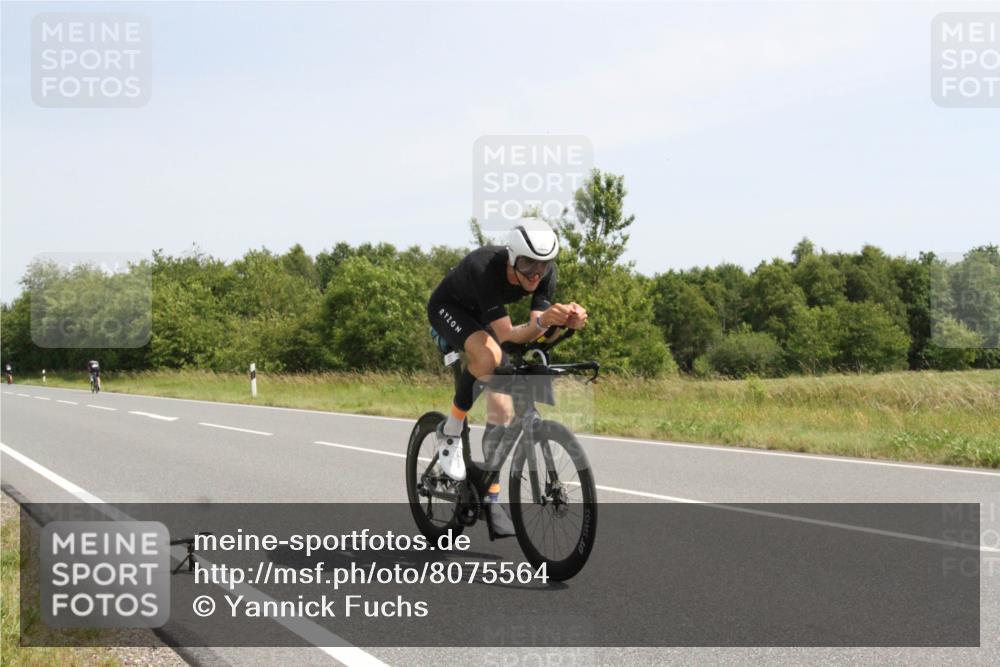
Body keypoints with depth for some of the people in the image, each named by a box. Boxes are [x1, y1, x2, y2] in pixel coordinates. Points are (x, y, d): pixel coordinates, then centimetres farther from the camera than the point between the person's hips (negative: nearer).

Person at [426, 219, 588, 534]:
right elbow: (507, 336, -39)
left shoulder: (545, 272, -24)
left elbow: (534, 333, -25)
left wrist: (567, 322, -46)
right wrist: (543, 321, -57)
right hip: (448, 308, -5)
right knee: (488, 354, -38)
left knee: (502, 408, -6)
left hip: (481, 316, 5)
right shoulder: (484, 268, -40)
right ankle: (450, 432, -17)